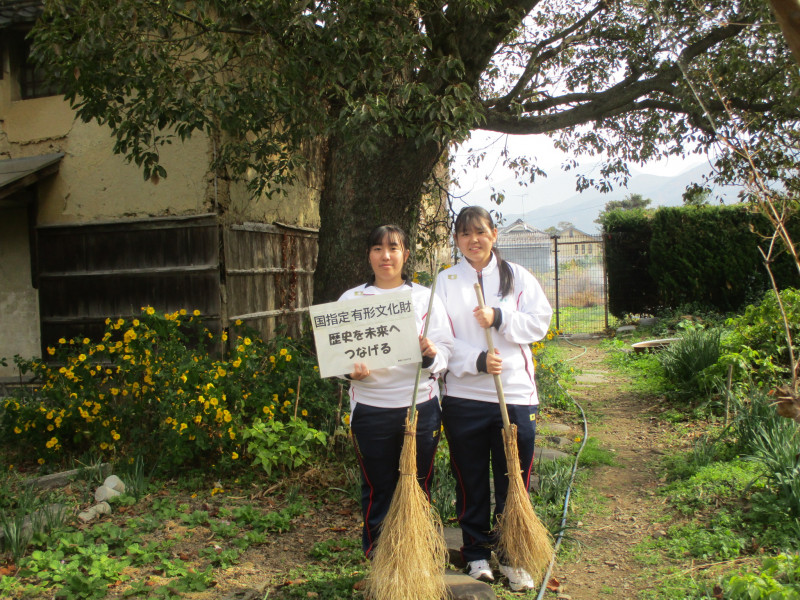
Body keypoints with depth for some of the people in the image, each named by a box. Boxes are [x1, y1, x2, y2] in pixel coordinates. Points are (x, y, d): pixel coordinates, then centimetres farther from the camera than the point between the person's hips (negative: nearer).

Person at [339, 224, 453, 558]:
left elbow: (446, 349, 2)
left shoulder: (425, 297, 6)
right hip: (371, 409, 0)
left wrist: (431, 355, -20)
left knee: (419, 489, 10)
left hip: (420, 406, 1)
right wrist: (350, 370, -16)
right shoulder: (351, 299, 6)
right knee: (378, 490, 8)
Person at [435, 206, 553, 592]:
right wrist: (477, 360, -19)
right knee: (470, 483, 9)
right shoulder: (445, 281, 3)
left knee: (514, 482, 8)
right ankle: (477, 554, 25)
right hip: (463, 397, 0)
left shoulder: (518, 277, 7)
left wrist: (499, 319, -14)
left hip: (516, 394, 1)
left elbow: (540, 322, 0)